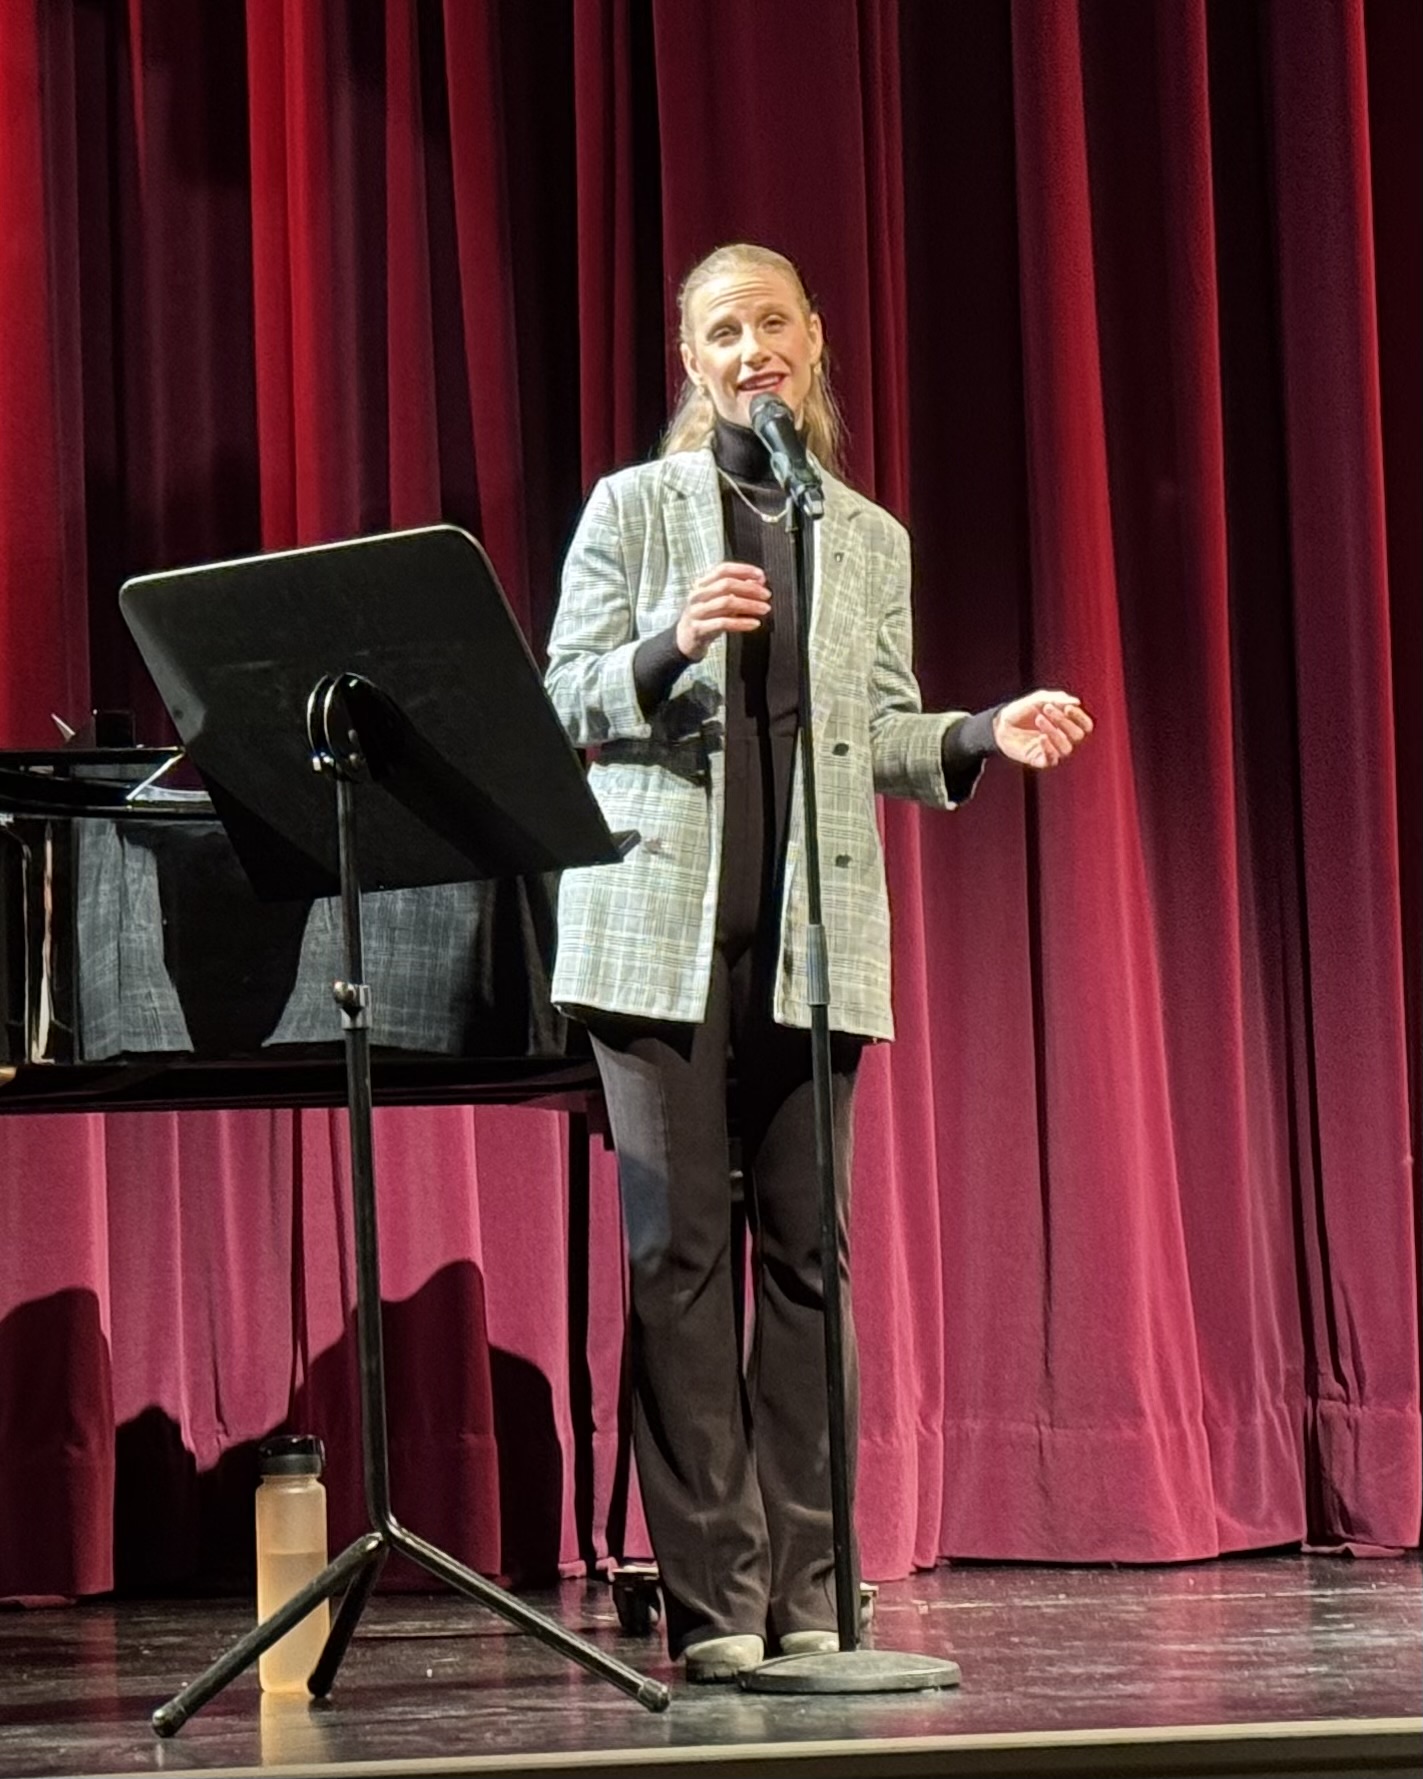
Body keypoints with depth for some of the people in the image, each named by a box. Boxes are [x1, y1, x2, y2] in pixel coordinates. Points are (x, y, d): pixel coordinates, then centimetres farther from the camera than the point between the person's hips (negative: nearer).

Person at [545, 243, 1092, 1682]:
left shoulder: (871, 537, 14)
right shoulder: (632, 508, 5)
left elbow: (885, 736, 15)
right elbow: (563, 704, 2)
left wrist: (984, 736, -4)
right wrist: (667, 648, -17)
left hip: (813, 927, 3)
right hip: (662, 922, -2)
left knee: (805, 1243, 1)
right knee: (679, 1242, -5)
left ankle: (807, 1590, 6)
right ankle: (712, 1599, -3)